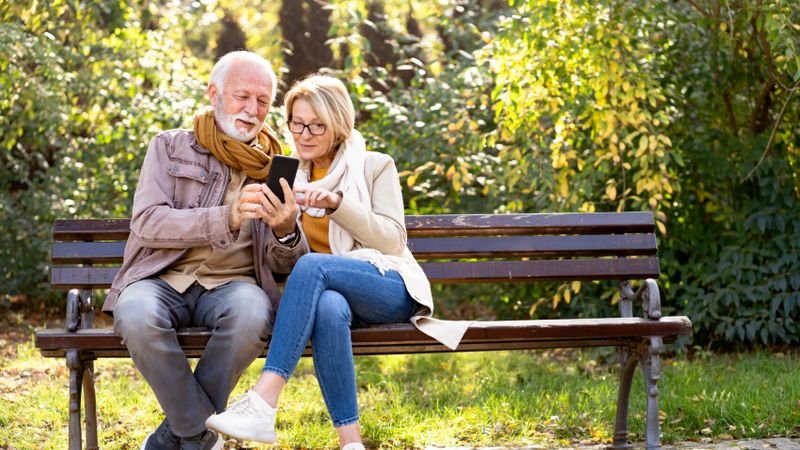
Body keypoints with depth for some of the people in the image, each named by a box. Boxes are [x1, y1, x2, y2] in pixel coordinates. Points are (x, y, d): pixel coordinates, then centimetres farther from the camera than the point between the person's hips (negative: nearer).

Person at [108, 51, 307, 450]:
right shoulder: (170, 147, 11)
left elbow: (285, 264, 12)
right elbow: (146, 223, -6)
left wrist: (285, 231, -13)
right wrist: (227, 218, -22)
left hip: (230, 283, 1)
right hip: (163, 279, -1)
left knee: (252, 311, -35)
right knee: (137, 313, -37)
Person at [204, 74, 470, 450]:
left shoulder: (375, 166, 10)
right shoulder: (291, 178, 19)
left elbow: (393, 241, -2)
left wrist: (337, 202, -15)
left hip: (390, 288, -2)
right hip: (328, 292, 2)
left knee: (312, 265, -34)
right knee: (328, 309, -38)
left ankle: (263, 402, -45)